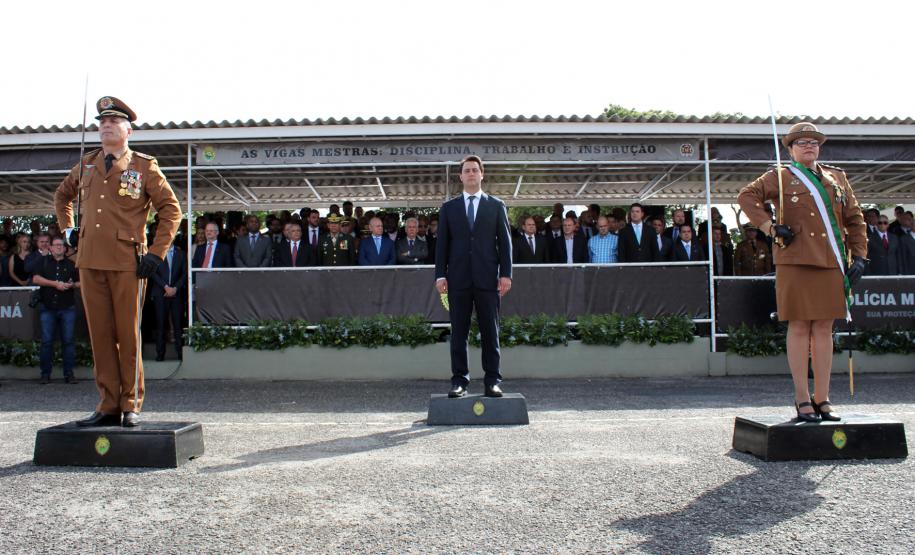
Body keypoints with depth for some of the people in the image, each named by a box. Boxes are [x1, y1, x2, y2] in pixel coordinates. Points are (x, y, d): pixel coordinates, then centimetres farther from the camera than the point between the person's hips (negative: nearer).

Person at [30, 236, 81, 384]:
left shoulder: (71, 264, 15)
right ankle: (45, 373, 6)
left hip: (67, 307, 0)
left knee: (68, 340, -2)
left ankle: (69, 373, 2)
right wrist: (55, 284, -11)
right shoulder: (44, 262, 12)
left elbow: (80, 283, 13)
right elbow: (36, 279, -2)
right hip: (47, 307, 0)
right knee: (46, 341, -1)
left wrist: (72, 285, -9)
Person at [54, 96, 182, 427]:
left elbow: (171, 209, 1)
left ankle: (131, 405, 10)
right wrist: (67, 230, 19)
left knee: (128, 334, 0)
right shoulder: (86, 165, 14)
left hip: (128, 263, -4)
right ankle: (108, 405, 14)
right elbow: (62, 196, 32)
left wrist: (156, 252, -6)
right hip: (90, 262, 4)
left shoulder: (144, 166, 2)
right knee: (100, 335, 6)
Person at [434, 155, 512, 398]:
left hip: (487, 278, -1)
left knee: (490, 332, 1)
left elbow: (505, 241, 7)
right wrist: (440, 275, 0)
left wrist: (506, 273, -2)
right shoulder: (449, 207, 13)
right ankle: (460, 381, 7)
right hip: (458, 278, 1)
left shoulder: (496, 206, 11)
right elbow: (442, 244, 9)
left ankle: (492, 381, 7)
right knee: (458, 332, 2)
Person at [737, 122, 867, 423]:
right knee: (799, 328, -2)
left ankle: (822, 399, 12)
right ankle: (802, 398, 5)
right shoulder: (780, 177, 7)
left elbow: (854, 218, 18)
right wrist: (770, 228, -10)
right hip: (795, 262, -4)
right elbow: (746, 196, -1)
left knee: (824, 329, 5)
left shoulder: (837, 177, 18)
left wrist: (858, 256, 8)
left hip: (831, 264, 4)